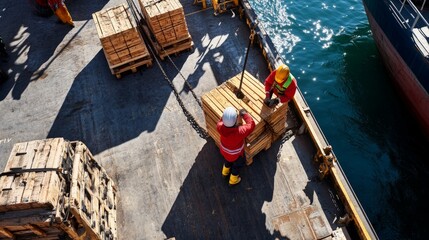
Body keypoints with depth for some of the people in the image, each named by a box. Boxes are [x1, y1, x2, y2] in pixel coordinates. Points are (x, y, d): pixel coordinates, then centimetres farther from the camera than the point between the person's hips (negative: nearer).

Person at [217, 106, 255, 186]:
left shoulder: (220, 127, -35)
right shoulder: (240, 132, -47)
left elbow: (221, 121, -8)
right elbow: (251, 125, -29)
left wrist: (226, 115, -15)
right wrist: (245, 114, -20)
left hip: (224, 151, 3)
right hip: (236, 154, -3)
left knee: (227, 160, 37)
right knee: (237, 165, 30)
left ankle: (225, 173, 67)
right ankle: (233, 181, 58)